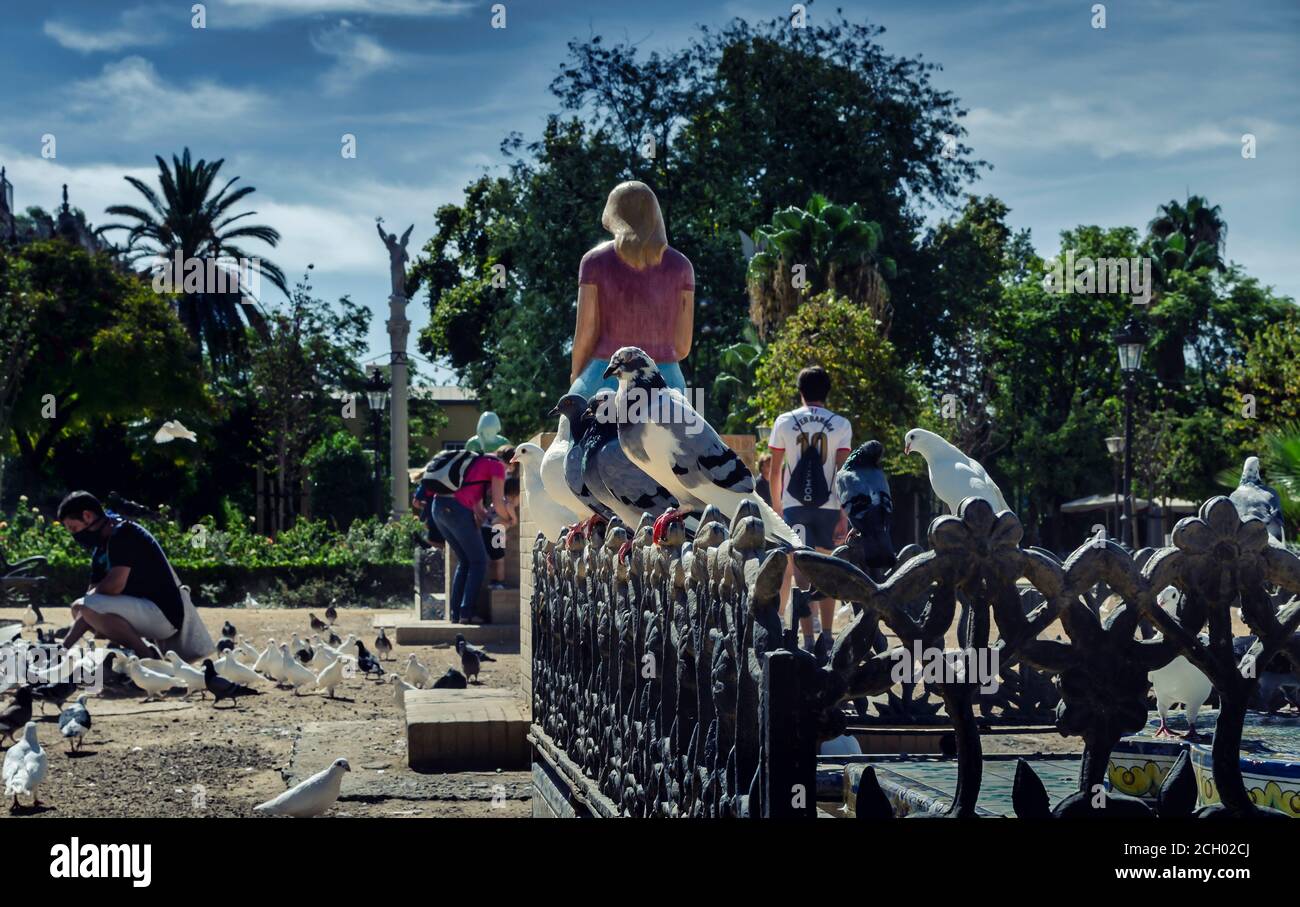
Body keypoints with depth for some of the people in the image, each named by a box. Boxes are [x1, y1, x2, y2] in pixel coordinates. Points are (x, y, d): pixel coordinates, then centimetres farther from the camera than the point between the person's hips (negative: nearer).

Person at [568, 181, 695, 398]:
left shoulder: (596, 261, -1)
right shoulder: (680, 266, 4)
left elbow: (585, 335, -3)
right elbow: (682, 345, 4)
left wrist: (576, 374, 15)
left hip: (606, 381, -2)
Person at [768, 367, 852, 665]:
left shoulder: (784, 422, 3)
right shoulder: (841, 425, 2)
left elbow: (775, 470, 5)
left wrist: (777, 508, 15)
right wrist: (844, 515, -2)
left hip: (794, 506, -1)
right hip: (828, 507, 1)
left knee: (801, 571, -1)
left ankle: (808, 640, -9)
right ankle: (826, 637, 12)